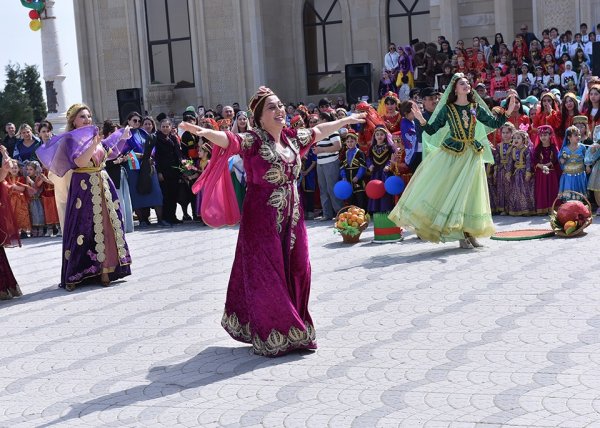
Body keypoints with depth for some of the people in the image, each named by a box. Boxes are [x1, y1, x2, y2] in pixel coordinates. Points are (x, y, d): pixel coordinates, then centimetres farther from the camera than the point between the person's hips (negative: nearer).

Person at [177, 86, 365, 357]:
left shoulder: (292, 137, 7)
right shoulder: (254, 140, -12)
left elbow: (319, 131, 24)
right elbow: (229, 140, -29)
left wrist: (346, 120, 37)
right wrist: (203, 131, -49)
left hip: (291, 217, 7)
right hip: (263, 218, -7)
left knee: (296, 270, 10)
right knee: (266, 275, 0)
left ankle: (294, 331, 26)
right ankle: (271, 337, 13)